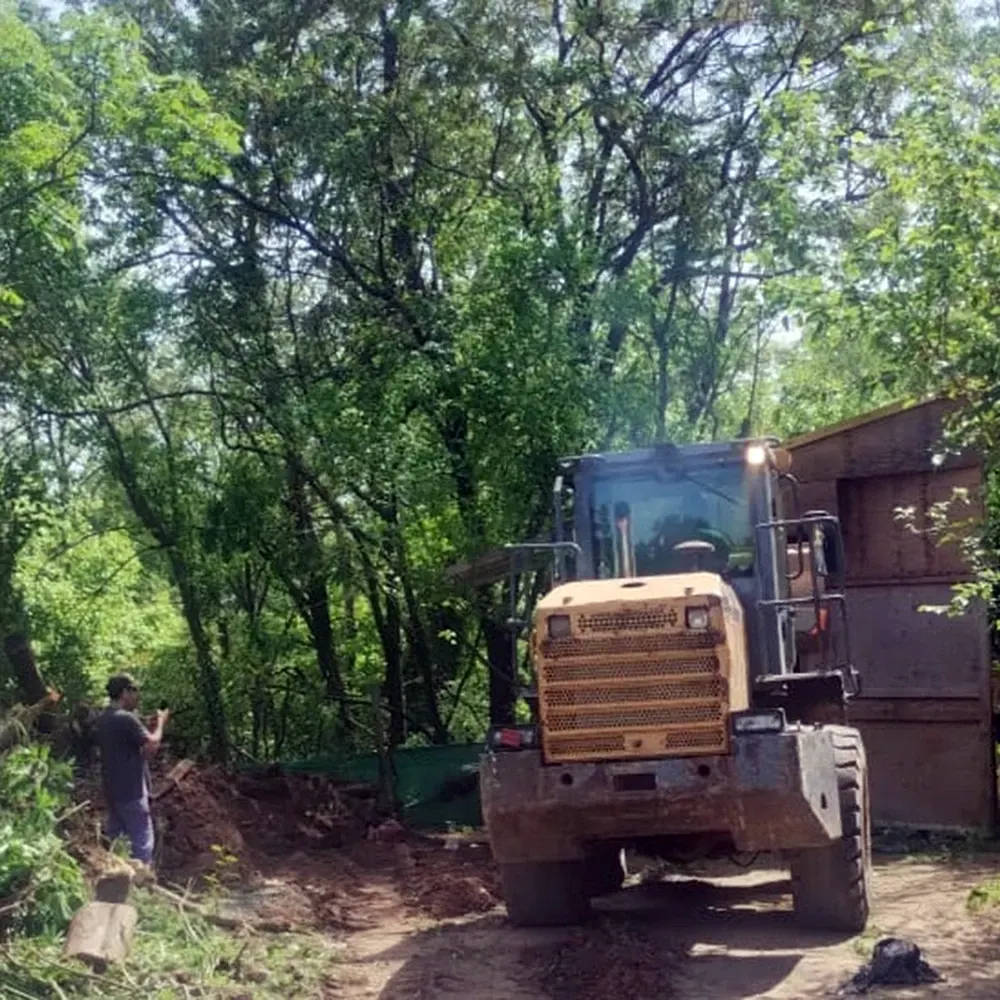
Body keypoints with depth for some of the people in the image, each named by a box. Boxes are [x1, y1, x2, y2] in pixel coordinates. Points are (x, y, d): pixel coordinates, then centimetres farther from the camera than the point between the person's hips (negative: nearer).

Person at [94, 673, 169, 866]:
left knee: (115, 838, 15)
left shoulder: (104, 718, 9)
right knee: (142, 840, -3)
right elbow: (152, 745, -19)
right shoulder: (126, 718, -21)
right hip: (131, 791, -9)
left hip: (113, 789, 9)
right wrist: (160, 722, -4)